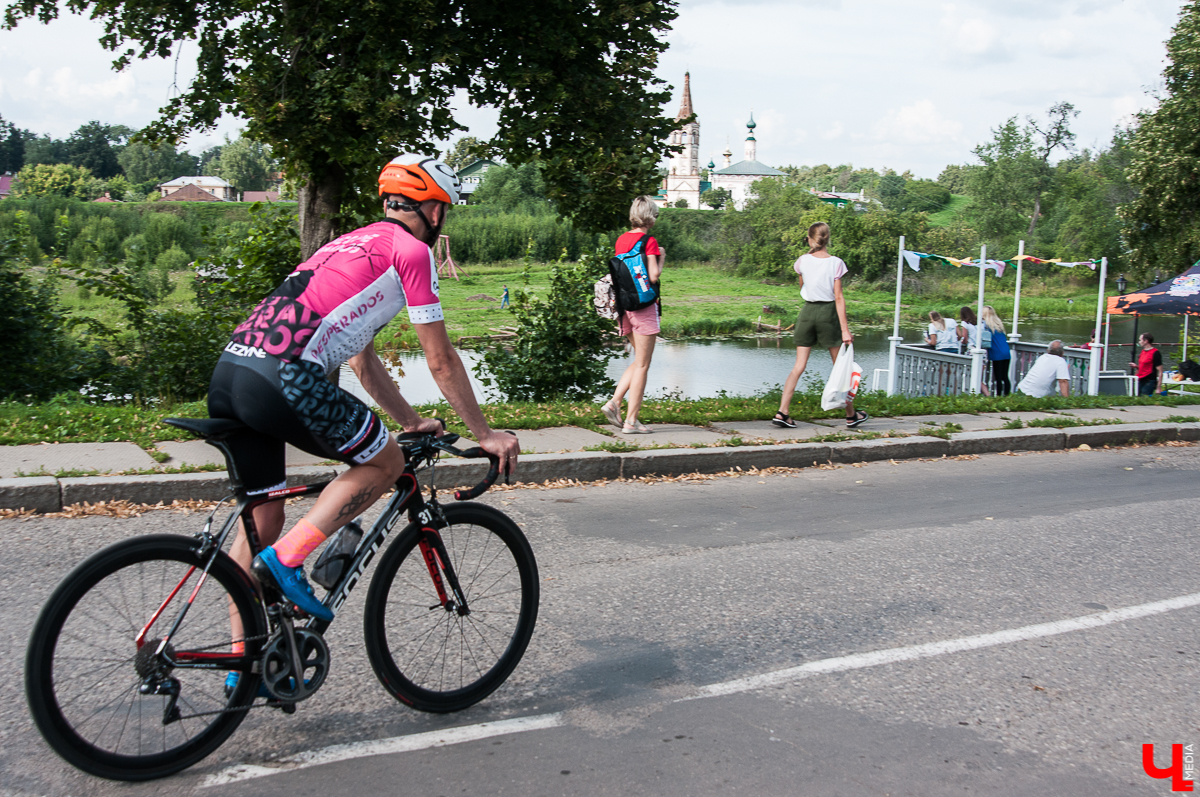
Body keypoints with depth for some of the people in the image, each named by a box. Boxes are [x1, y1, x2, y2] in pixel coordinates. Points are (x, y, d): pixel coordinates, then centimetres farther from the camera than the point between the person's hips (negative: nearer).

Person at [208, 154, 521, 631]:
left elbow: (362, 361, 36)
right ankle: (287, 558, 1)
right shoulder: (412, 251, 5)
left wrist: (411, 422, 42)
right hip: (283, 377, -9)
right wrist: (485, 434, 16)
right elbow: (440, 360, 5)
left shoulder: (354, 244, 31)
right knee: (385, 462, 12)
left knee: (261, 521, 17)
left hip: (228, 373, 9)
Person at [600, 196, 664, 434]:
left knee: (639, 361, 19)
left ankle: (614, 402, 6)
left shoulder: (621, 240, 10)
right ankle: (631, 421, 1)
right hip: (644, 305, -7)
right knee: (642, 365, 0)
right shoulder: (649, 241, -12)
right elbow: (654, 276, -16)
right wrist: (661, 258, 0)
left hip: (625, 305, 7)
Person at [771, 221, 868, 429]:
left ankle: (782, 412, -6)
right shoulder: (835, 263, -8)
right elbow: (839, 298, -10)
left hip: (807, 311, 3)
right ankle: (851, 415, 19)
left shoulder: (803, 261, 0)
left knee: (799, 365, 4)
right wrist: (845, 329, -9)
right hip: (828, 312, -3)